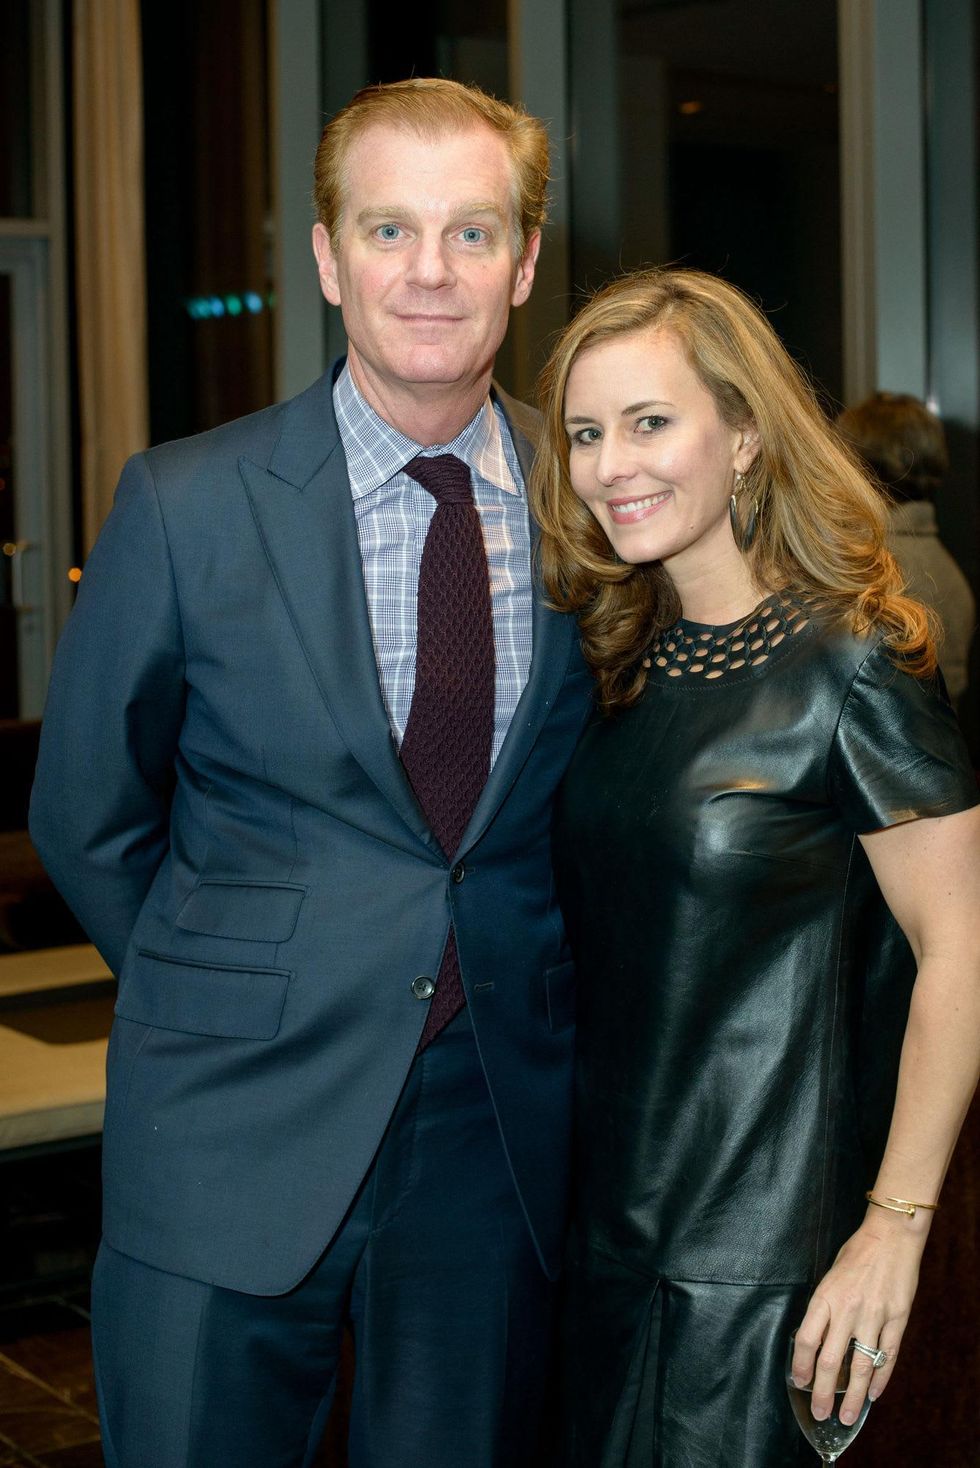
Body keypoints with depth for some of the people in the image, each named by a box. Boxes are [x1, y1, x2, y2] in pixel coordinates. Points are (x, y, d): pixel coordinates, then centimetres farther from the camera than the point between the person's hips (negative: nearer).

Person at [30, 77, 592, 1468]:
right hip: (236, 1139, -2)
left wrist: (511, 989, 7)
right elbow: (86, 812, 4)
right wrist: (221, 999, 7)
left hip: (503, 1130, 2)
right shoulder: (185, 504, -6)